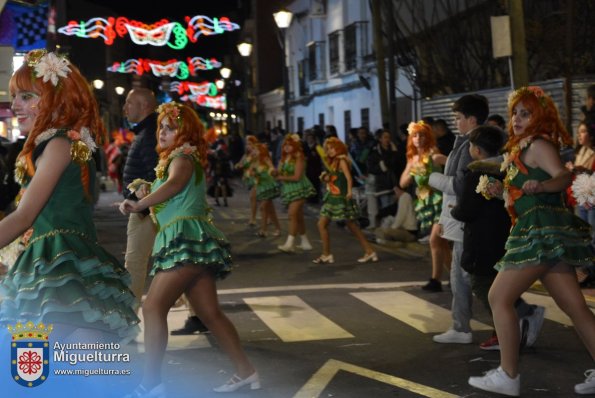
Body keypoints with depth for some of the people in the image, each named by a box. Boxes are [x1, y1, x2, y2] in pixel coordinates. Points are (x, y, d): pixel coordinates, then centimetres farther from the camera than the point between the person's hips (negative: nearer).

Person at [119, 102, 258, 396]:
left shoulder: (183, 156, -4)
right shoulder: (172, 160, 26)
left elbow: (175, 184, -27)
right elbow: (166, 205, 27)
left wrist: (138, 205, -33)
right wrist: (147, 195, 7)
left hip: (187, 239, -10)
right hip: (187, 242, 10)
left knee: (153, 307, -15)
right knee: (210, 313, 11)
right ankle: (245, 372, 16)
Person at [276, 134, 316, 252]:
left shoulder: (298, 158, -11)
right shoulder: (284, 158, 11)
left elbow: (297, 177, -17)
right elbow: (280, 173, 11)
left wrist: (282, 178, -10)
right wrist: (276, 173, -11)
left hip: (299, 189, -8)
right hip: (288, 190, 8)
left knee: (293, 214, -18)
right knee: (298, 217, 14)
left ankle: (289, 244, -23)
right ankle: (305, 242, 24)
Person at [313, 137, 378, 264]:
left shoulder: (341, 161, -11)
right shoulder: (332, 162, 14)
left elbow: (349, 178, -22)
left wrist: (349, 192, -36)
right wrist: (324, 178, -2)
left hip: (341, 199, -9)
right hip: (332, 198, 9)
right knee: (321, 224, 5)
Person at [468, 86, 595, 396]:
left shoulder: (538, 144, -8)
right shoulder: (523, 147, 21)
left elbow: (563, 176, -22)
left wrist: (540, 185, -41)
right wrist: (504, 189, 11)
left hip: (542, 231, -10)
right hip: (547, 232, 10)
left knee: (499, 297, -7)